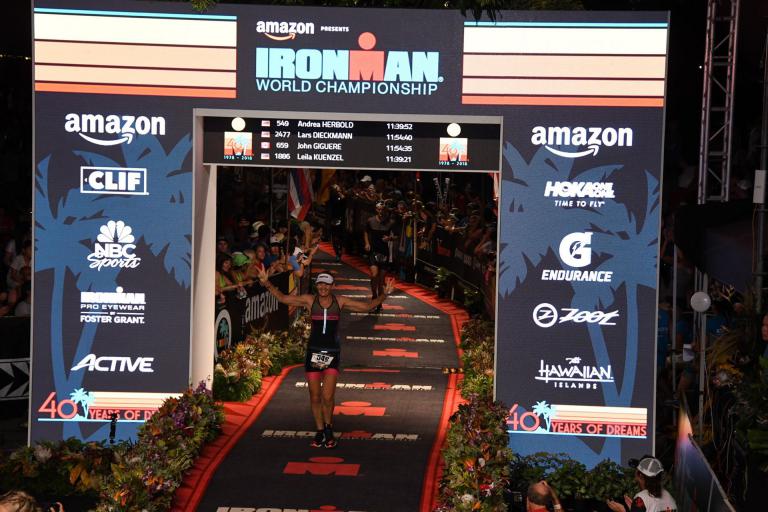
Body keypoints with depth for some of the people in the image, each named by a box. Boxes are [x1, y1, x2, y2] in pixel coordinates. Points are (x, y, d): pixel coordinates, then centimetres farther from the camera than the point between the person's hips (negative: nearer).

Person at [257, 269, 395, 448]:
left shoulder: (340, 302, 2)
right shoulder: (309, 300, 1)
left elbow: (367, 306, 7)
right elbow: (282, 298, 1)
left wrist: (384, 295, -4)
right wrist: (267, 284, -10)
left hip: (332, 352, -1)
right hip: (313, 351, 1)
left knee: (327, 397, -11)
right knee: (315, 397, 6)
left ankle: (329, 428, 14)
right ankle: (320, 431, 23)